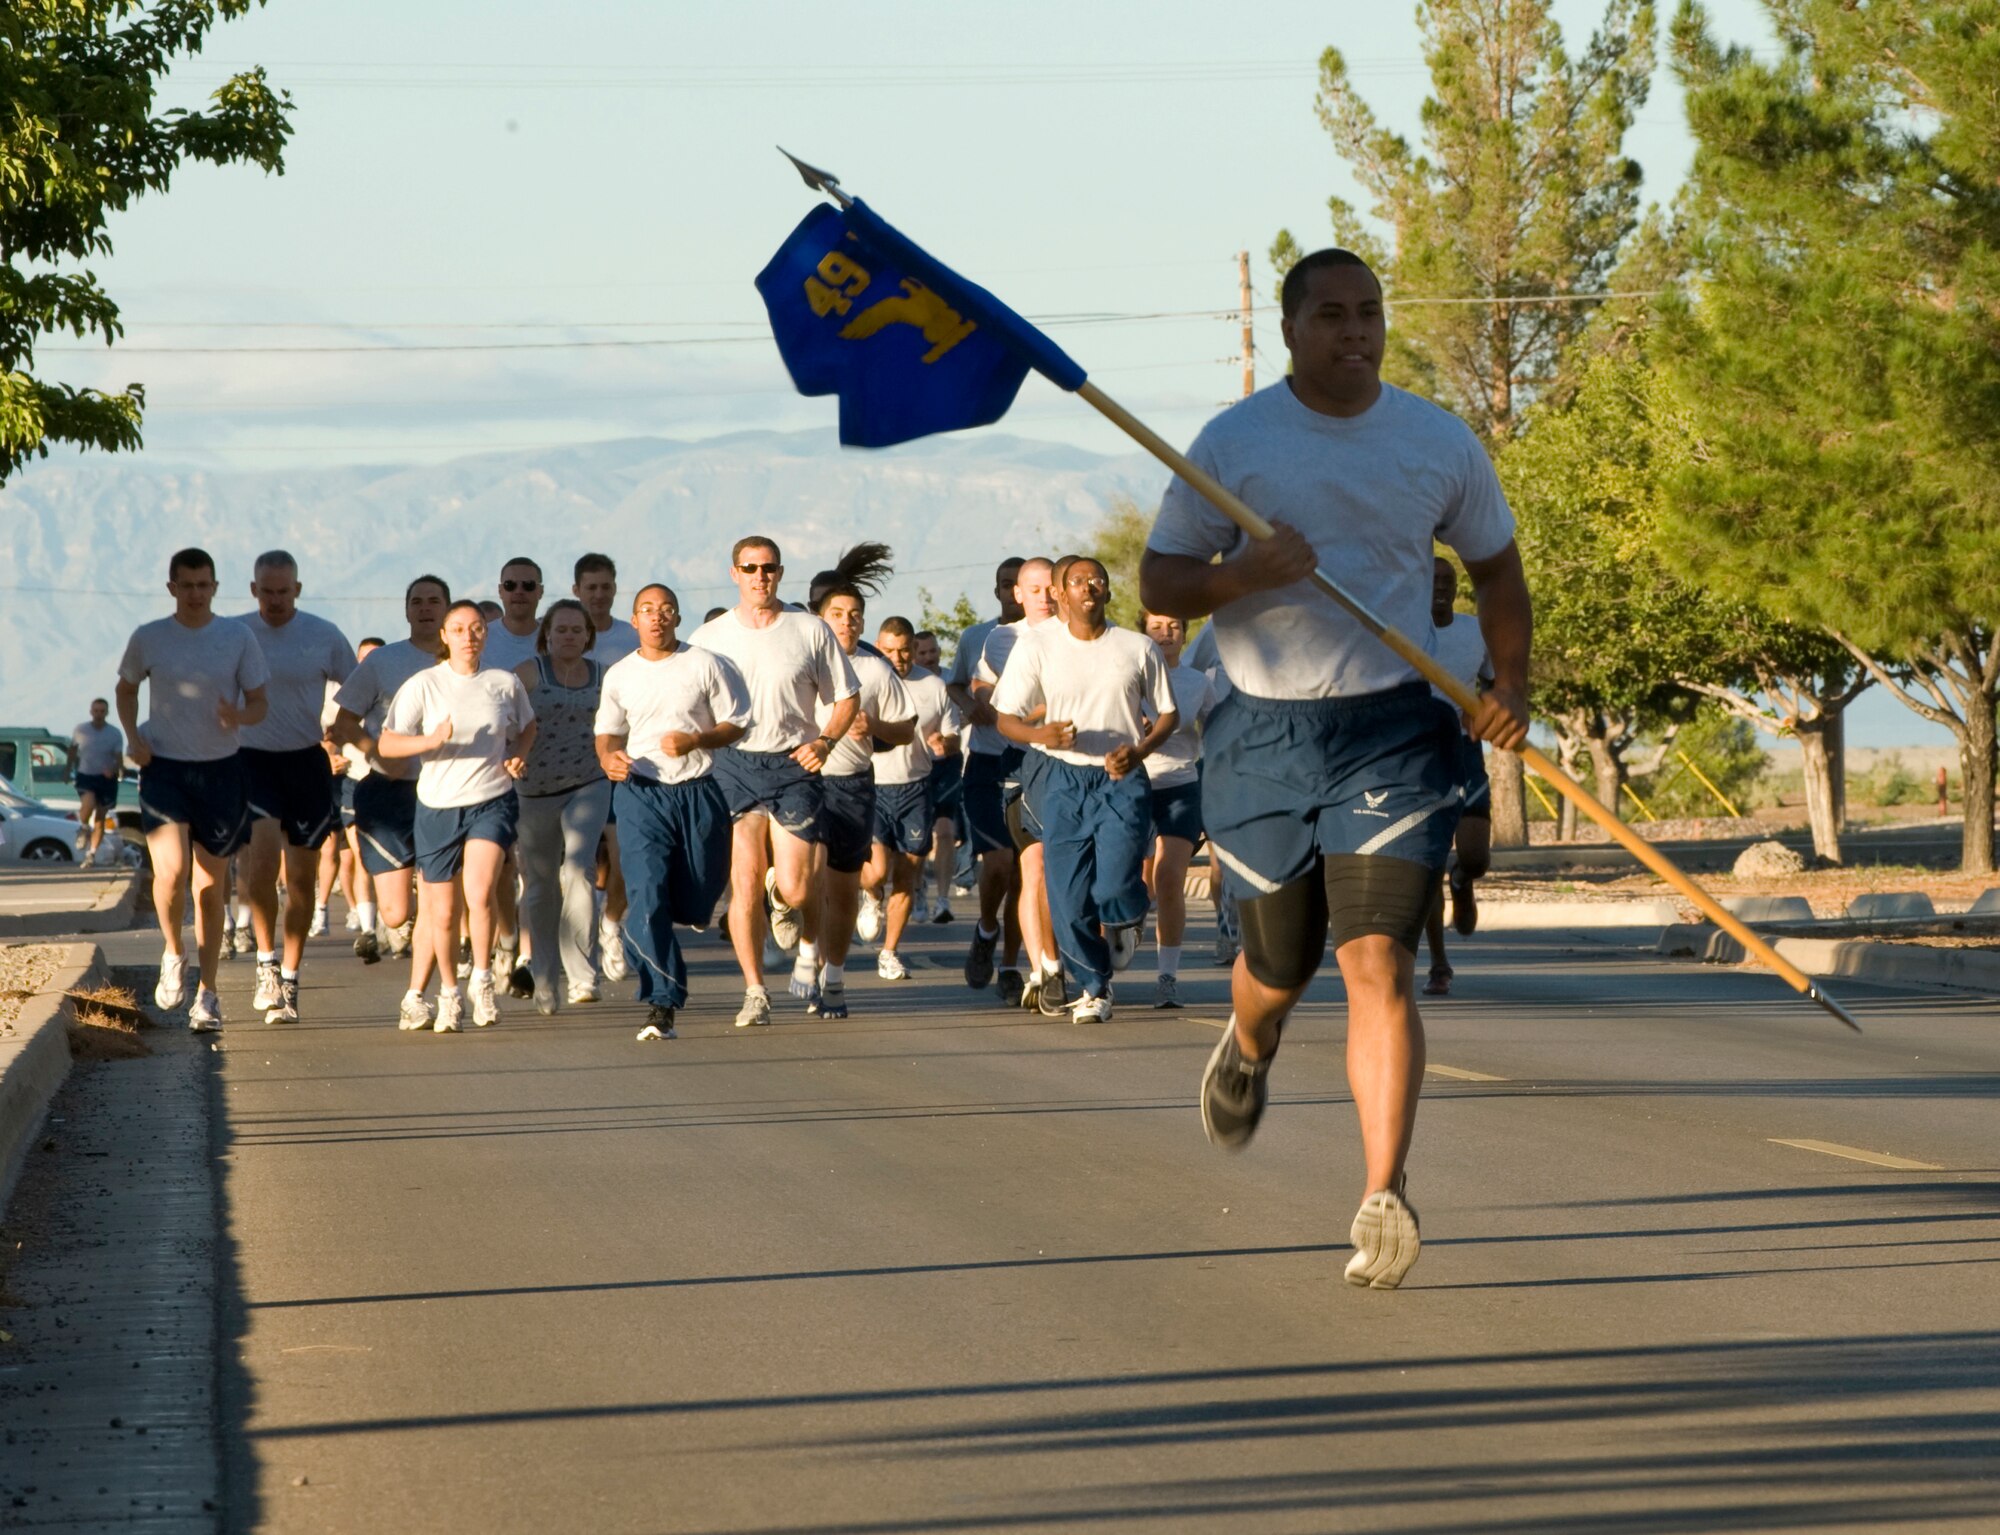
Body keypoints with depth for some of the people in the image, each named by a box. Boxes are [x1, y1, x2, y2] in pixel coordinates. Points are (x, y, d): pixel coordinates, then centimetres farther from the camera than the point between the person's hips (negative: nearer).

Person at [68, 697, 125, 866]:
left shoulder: (115, 734, -5)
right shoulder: (80, 730, -2)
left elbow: (119, 757, -7)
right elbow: (73, 750, 14)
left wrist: (116, 769, -28)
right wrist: (69, 770, 18)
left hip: (106, 778, 1)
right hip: (85, 776, -1)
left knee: (101, 817, 5)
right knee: (88, 802, -28)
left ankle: (92, 853, 15)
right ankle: (83, 828, 3)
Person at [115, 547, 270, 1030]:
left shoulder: (238, 638, -2)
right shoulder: (148, 639, 0)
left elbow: (259, 702, 3)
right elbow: (125, 688, 16)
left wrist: (239, 716, -20)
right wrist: (132, 735, -1)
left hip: (220, 769, 1)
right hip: (163, 767, -1)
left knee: (210, 886, 6)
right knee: (170, 868, -20)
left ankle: (206, 992, 16)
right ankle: (173, 954, 8)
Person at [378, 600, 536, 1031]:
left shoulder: (505, 683, 4)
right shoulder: (423, 686, -3)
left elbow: (526, 726, 23)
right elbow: (386, 745, -7)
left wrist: (519, 755, 3)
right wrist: (433, 740, -24)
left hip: (492, 801, 0)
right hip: (438, 806, 0)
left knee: (479, 893, -23)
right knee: (443, 912, 7)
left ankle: (482, 981, -7)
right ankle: (448, 992, 28)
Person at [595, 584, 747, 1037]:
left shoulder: (705, 665, 1)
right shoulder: (619, 676, 9)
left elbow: (737, 723, 3)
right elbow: (607, 732, 17)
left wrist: (695, 740, -15)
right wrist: (609, 758, -6)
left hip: (698, 791, -1)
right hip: (641, 792, 1)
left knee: (697, 903, 4)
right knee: (647, 895, -15)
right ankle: (662, 1003, -16)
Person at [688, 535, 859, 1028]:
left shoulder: (811, 631, 5)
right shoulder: (709, 637, 7)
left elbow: (847, 696, 11)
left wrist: (826, 740, -5)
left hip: (795, 765, -1)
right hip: (734, 765, 1)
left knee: (796, 889, -7)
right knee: (745, 883, -9)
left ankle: (808, 951, 28)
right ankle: (754, 992, -2)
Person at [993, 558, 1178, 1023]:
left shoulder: (1138, 649, 4)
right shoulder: (1037, 648, 2)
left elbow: (1168, 714, 12)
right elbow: (1005, 718, 1)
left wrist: (1139, 750, -8)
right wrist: (1041, 734, -21)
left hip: (1121, 780, -1)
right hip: (1063, 779, 1)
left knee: (1114, 888, -17)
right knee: (1069, 898, -3)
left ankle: (1126, 923, 20)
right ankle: (1094, 988, 18)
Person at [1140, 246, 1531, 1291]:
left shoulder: (1441, 444, 5)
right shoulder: (1233, 442, 0)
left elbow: (1496, 570, 18)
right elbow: (1157, 584, 2)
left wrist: (1510, 686, 2)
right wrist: (1242, 575, -20)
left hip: (1395, 732, -1)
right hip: (1262, 733, 1)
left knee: (1377, 961, -15)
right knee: (1280, 966, 12)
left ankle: (1383, 1197, -19)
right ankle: (1248, 1048, 50)